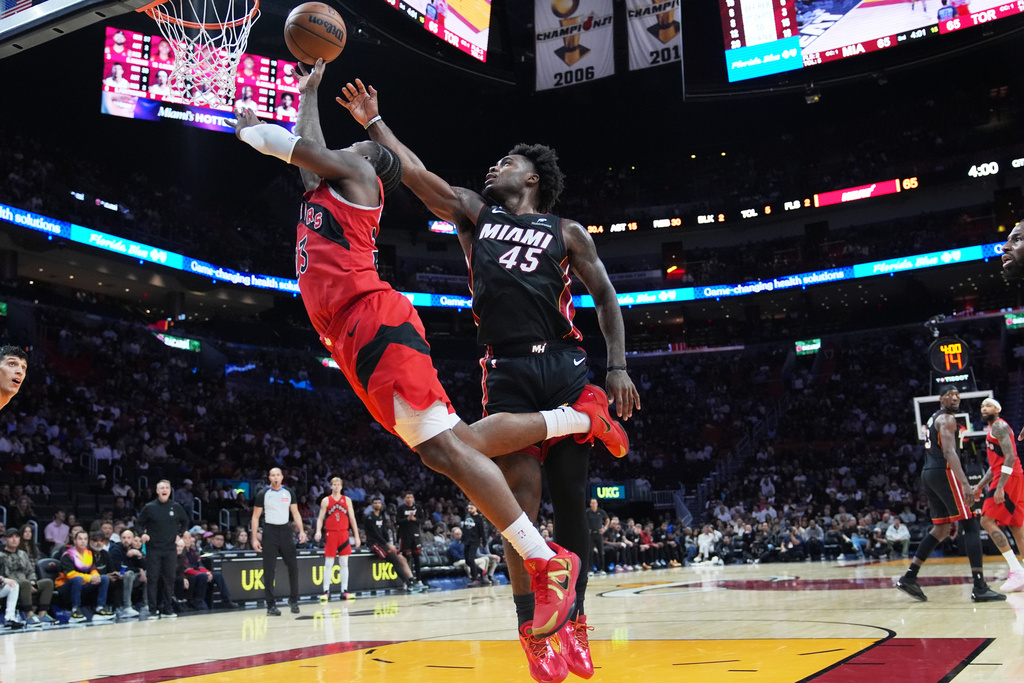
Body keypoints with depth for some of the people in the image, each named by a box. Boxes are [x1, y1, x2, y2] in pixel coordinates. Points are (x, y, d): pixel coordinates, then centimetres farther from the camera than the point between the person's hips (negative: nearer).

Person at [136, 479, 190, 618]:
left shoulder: (176, 507, 5)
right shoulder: (149, 507, -1)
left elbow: (185, 522, 19)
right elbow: (139, 524, 5)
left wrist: (179, 534, 6)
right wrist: (142, 533, -14)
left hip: (170, 549, 2)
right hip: (153, 548, -2)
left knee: (169, 579, 4)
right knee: (152, 579, -3)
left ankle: (167, 608, 12)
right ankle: (153, 609, 4)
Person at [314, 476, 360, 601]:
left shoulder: (347, 500, 7)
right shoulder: (326, 500, 3)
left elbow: (352, 519, 8)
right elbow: (320, 518, 2)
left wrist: (356, 536, 4)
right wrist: (318, 531, -16)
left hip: (344, 534, 2)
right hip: (330, 534, -2)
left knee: (344, 563, 4)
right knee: (328, 564, -1)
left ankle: (344, 591, 8)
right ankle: (326, 592, 3)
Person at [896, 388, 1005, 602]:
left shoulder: (934, 418, 24)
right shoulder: (947, 419, -7)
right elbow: (949, 452, -20)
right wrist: (965, 483, -28)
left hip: (928, 473, 10)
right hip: (944, 472, -10)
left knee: (942, 529, 14)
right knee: (970, 526, -9)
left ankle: (909, 577, 10)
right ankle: (980, 588, -15)